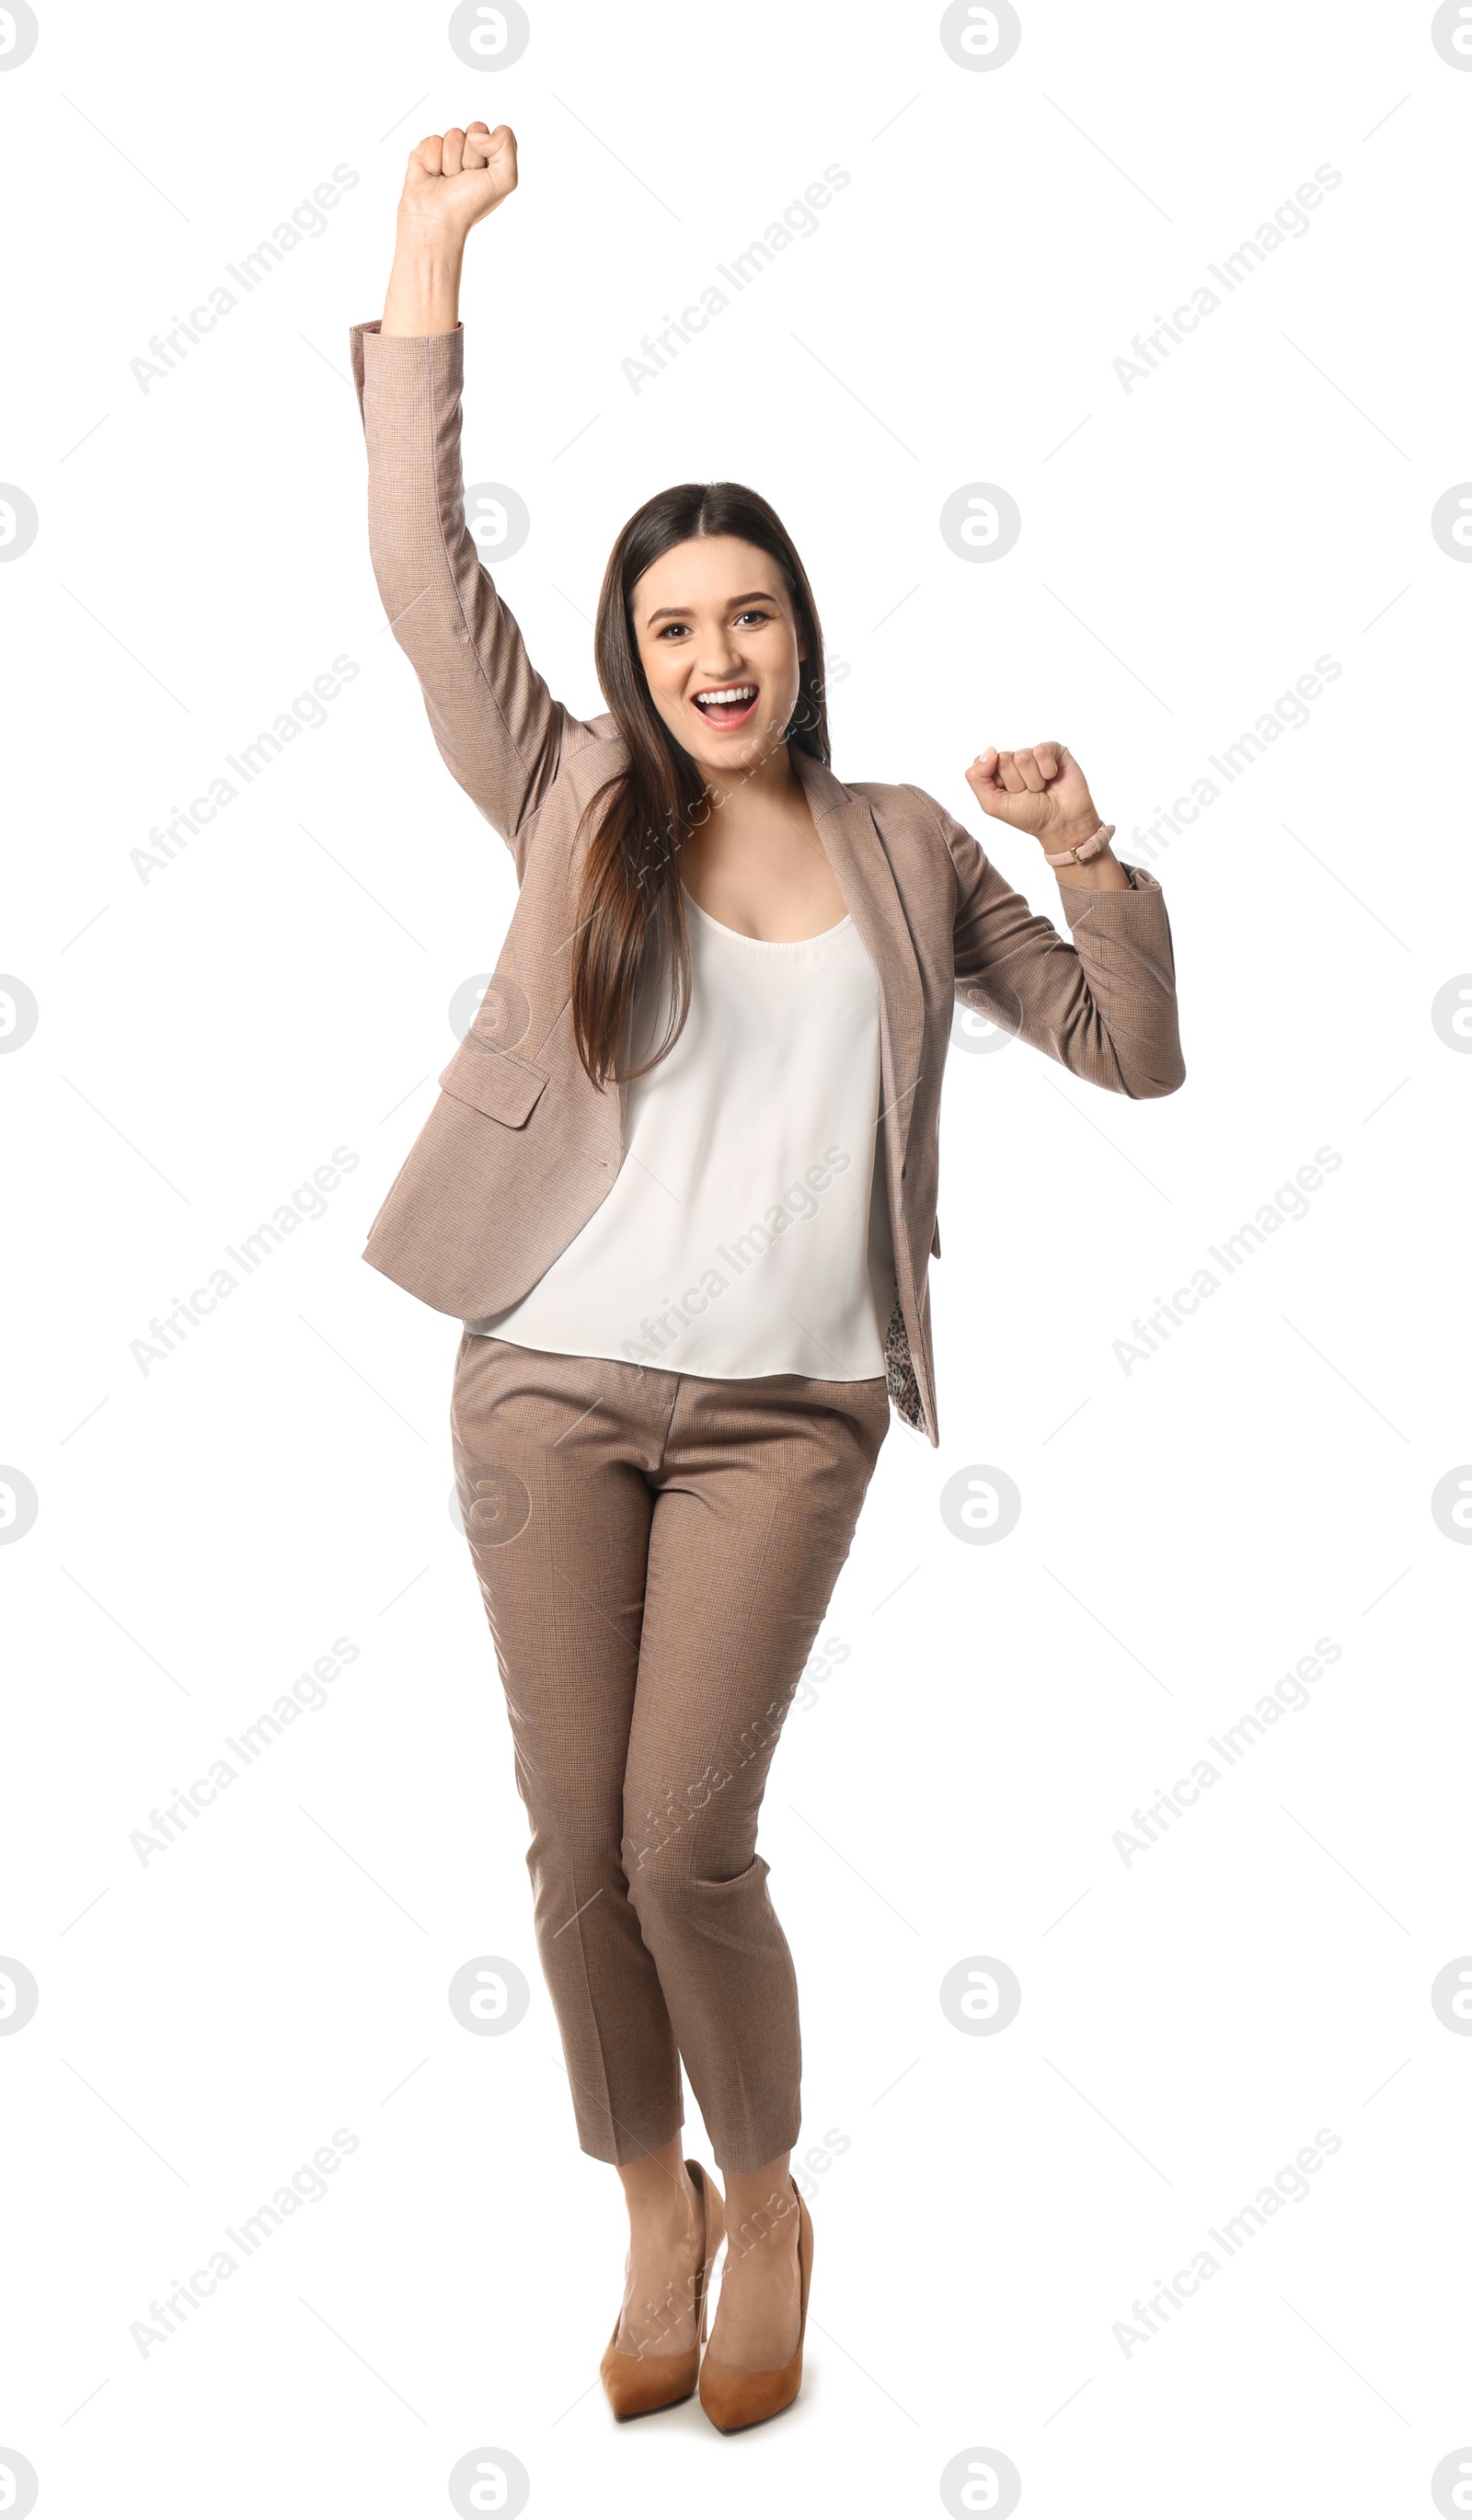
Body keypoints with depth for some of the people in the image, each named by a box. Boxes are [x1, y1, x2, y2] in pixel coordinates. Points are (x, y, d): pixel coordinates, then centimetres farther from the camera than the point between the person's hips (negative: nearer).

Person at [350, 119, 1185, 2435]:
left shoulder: (908, 853, 9)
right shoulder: (575, 805, 7)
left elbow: (1138, 1050, 11)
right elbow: (425, 567, 2)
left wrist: (1087, 855, -5)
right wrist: (429, 260, 2)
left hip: (784, 1414, -1)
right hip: (551, 1390, 1)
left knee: (686, 1845, -5)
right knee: (576, 1850, 6)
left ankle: (766, 2199, 23)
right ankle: (653, 2210, 29)